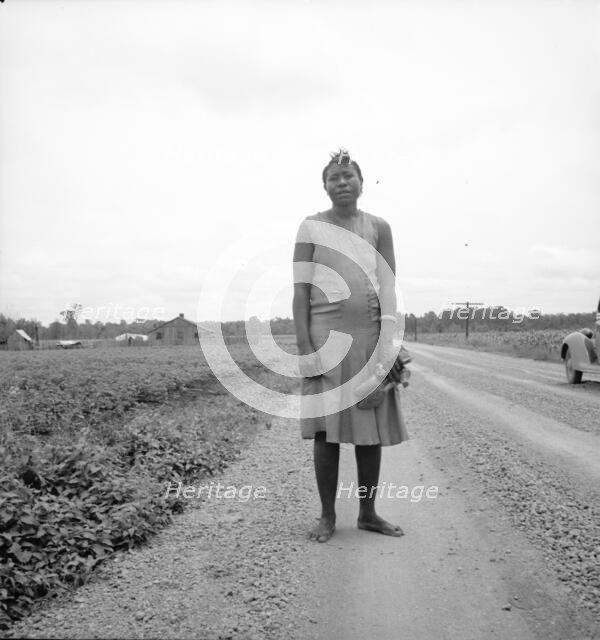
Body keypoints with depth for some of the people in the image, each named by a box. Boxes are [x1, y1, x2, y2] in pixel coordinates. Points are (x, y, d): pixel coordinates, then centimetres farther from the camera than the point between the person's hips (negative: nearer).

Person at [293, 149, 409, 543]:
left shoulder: (379, 227, 9)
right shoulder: (312, 227, 2)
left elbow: (388, 287, 3)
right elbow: (301, 289, -2)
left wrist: (388, 344, -8)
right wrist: (304, 347, -10)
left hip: (370, 335, 3)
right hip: (327, 334, -2)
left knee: (372, 426, 6)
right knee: (327, 426, 0)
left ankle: (368, 512, 20)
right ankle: (327, 516, 13)